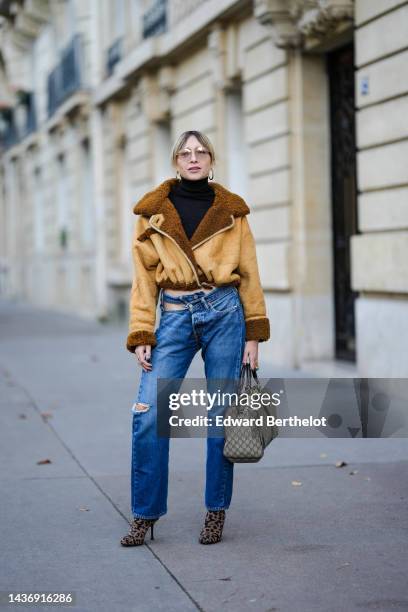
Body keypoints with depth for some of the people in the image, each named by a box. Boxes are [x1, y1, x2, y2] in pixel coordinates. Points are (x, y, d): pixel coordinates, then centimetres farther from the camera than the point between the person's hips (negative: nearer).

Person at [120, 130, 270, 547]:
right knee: (148, 416, -8)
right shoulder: (153, 210, 7)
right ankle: (145, 513, 4)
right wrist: (141, 336, -1)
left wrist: (253, 335, 3)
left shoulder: (231, 210, 7)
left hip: (224, 313, 0)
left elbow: (249, 274, 8)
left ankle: (216, 513, 15)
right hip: (174, 317, 0)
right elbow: (144, 278, 6)